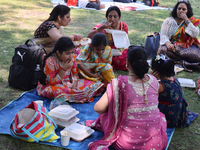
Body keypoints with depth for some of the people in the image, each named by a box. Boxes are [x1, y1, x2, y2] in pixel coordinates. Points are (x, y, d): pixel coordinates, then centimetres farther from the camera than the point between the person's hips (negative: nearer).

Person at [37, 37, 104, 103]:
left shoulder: (72, 57, -5)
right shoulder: (50, 61, -22)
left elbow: (75, 74, 6)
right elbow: (52, 82, -22)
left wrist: (74, 84, -16)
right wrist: (64, 69, -30)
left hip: (68, 83, 6)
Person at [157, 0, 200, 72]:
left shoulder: (192, 21, 11)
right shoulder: (169, 21, 11)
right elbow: (163, 35, 0)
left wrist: (186, 20, -7)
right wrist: (168, 43, -22)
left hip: (187, 47, -1)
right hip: (172, 46, 1)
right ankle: (185, 63, -33)